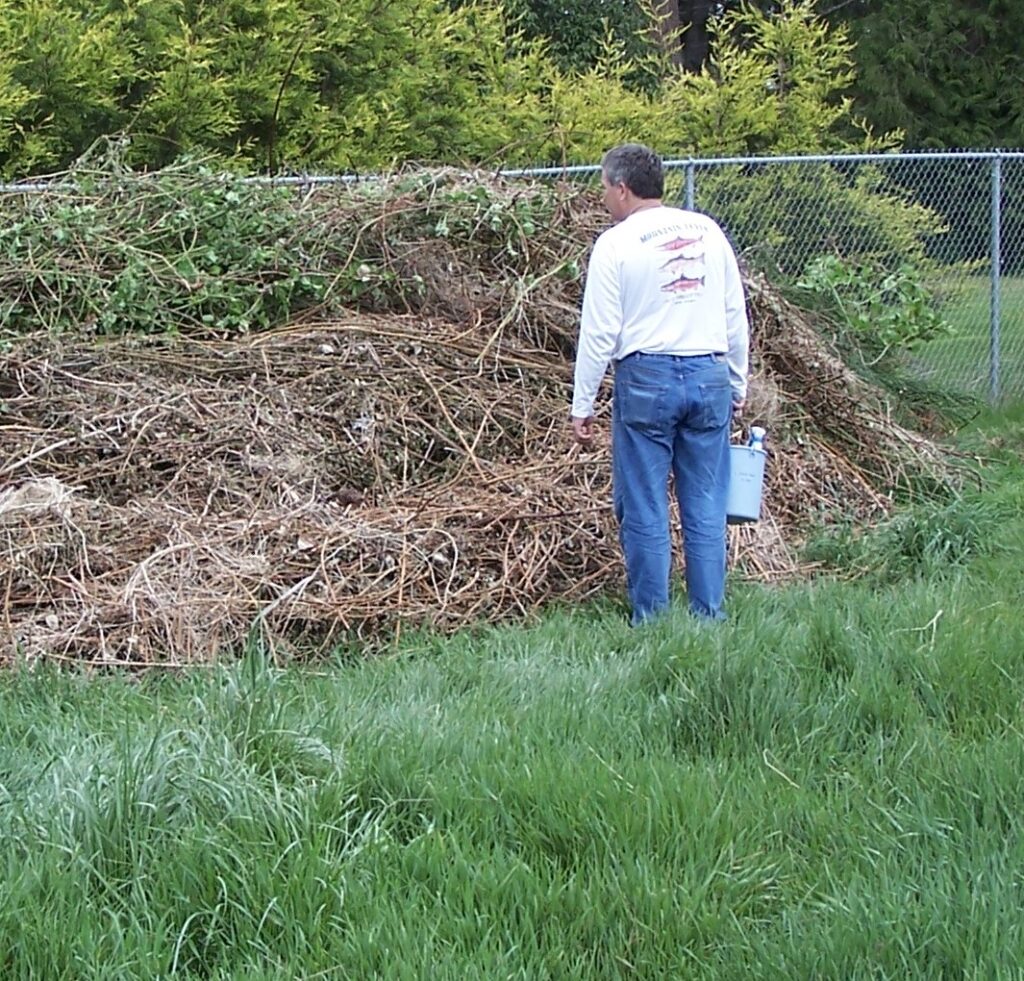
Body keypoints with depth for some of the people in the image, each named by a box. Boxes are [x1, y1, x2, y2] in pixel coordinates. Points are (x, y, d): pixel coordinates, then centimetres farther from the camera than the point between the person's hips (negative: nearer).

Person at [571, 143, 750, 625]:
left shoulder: (616, 244, -5)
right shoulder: (708, 232, 8)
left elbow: (599, 333, -6)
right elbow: (737, 318, 12)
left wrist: (582, 406, 1)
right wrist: (738, 386, 22)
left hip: (647, 380, -4)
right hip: (710, 376, 4)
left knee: (644, 512, 3)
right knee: (706, 511, 8)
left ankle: (651, 621, 5)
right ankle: (709, 618, 10)